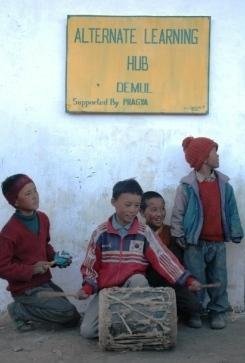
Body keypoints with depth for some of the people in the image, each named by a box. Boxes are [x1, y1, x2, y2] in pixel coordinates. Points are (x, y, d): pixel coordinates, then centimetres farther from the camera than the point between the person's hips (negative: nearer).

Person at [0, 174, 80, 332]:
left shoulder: (42, 218, 1)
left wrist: (55, 257, -1)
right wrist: (32, 269, -24)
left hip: (45, 282, 8)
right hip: (26, 289, -8)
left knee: (73, 319, 8)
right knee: (66, 312, -18)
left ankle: (29, 311, 16)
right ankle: (20, 311, -2)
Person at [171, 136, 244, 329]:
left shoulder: (224, 183, 3)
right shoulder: (187, 185, -10)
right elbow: (178, 213, -5)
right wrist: (179, 237, -7)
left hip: (218, 242, 4)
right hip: (195, 243, -4)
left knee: (219, 279, 11)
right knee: (195, 280, 6)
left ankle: (218, 311, 26)